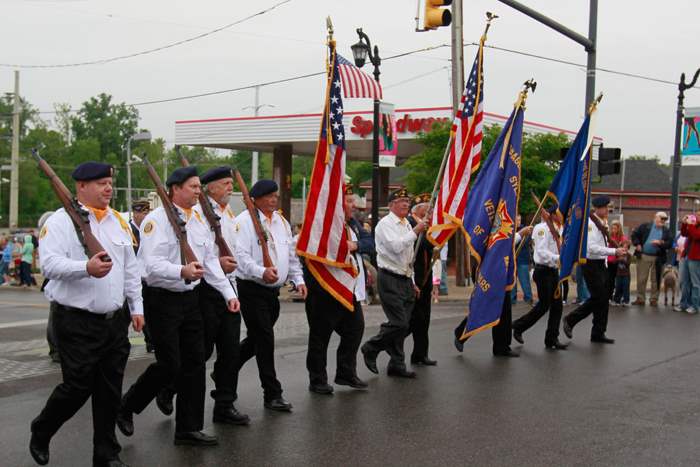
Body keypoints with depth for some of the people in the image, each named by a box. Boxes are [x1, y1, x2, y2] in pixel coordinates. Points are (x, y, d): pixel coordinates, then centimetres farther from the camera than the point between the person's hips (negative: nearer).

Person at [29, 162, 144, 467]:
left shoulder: (118, 221, 13)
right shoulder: (61, 221, -7)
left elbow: (131, 268, 17)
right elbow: (49, 263, -20)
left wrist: (136, 307, 13)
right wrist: (86, 268, -36)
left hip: (116, 320, 6)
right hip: (77, 323, -6)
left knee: (110, 390, 8)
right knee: (77, 387, -3)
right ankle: (40, 433, 25)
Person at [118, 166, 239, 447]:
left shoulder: (199, 220, 12)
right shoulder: (156, 220, -13)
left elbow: (210, 260, 15)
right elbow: (152, 264, -24)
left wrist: (229, 293, 7)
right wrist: (182, 272, -40)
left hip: (190, 298, 8)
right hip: (163, 300, -8)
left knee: (194, 363, 6)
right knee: (169, 365, -6)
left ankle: (188, 428, 16)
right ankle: (126, 408, 18)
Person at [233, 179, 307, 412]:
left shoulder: (282, 222, 15)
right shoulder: (245, 221, -10)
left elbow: (291, 254, 21)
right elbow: (240, 255, -20)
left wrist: (298, 279, 9)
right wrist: (262, 272, -34)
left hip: (273, 289, 8)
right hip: (251, 289, -8)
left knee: (257, 339, 16)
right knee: (265, 340, -7)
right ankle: (272, 394, 0)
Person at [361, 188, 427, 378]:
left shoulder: (407, 225, 18)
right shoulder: (385, 224, -8)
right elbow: (396, 247, -23)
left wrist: (412, 282, 22)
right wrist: (416, 232, -17)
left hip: (405, 279, 8)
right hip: (390, 279, -8)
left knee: (404, 325, 6)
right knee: (399, 323, -14)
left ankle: (397, 364, 14)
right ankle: (371, 348, 5)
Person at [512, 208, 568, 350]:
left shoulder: (558, 230, 14)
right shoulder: (543, 228, -13)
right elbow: (542, 252, -23)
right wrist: (559, 258, -29)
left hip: (554, 271, 8)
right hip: (543, 271, -8)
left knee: (557, 305, 6)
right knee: (544, 305, -5)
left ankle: (552, 339, 12)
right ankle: (518, 327, 13)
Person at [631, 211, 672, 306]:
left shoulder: (667, 231, 6)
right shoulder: (645, 226, 3)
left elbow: (669, 243, -2)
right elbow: (634, 234, 7)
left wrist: (660, 243, -18)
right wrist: (637, 244, -4)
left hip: (658, 258, 1)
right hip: (643, 256, -1)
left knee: (655, 280, 5)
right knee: (641, 279, 2)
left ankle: (654, 299, 15)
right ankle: (640, 298, 11)